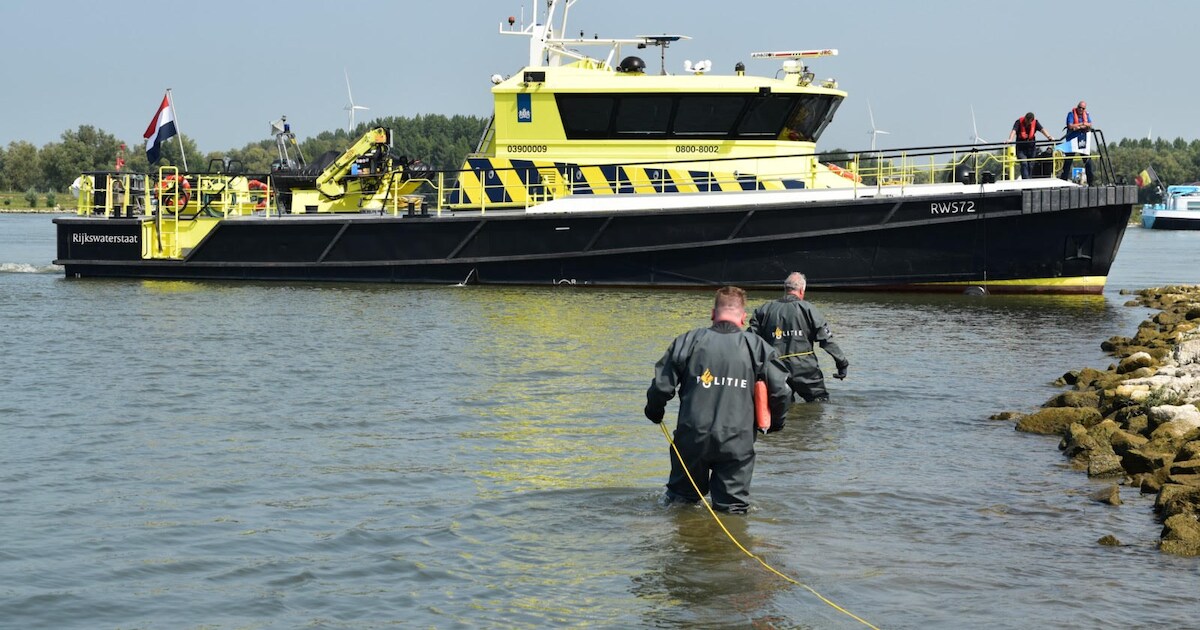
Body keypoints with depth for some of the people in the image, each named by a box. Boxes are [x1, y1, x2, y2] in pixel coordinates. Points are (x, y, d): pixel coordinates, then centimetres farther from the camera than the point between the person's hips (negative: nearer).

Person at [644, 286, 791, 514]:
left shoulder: (688, 341, 0)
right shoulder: (757, 347, 0)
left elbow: (661, 387, 0)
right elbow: (780, 391, -3)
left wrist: (654, 412, 21)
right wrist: (775, 422, 18)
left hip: (692, 438, 1)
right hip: (737, 443, -1)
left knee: (680, 499, 19)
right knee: (732, 509, 5)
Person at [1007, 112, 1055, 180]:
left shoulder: (1035, 122, -6)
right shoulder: (1019, 122, -14)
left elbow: (1042, 129, -17)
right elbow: (1014, 131, -27)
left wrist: (1049, 136, -35)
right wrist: (1010, 140, -46)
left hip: (1031, 146, 3)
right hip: (1021, 147, -3)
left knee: (1030, 165, 7)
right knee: (1024, 163, -16)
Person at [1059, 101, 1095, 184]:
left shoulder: (1087, 115, 11)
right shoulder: (1071, 114, -2)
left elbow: (1089, 126, -3)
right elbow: (1070, 126, -14)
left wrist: (1078, 127, -15)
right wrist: (1082, 124, -8)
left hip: (1084, 141, 4)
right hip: (1072, 140, -4)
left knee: (1088, 161, 3)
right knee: (1068, 161, -5)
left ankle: (1091, 182, 9)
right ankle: (1063, 180, -2)